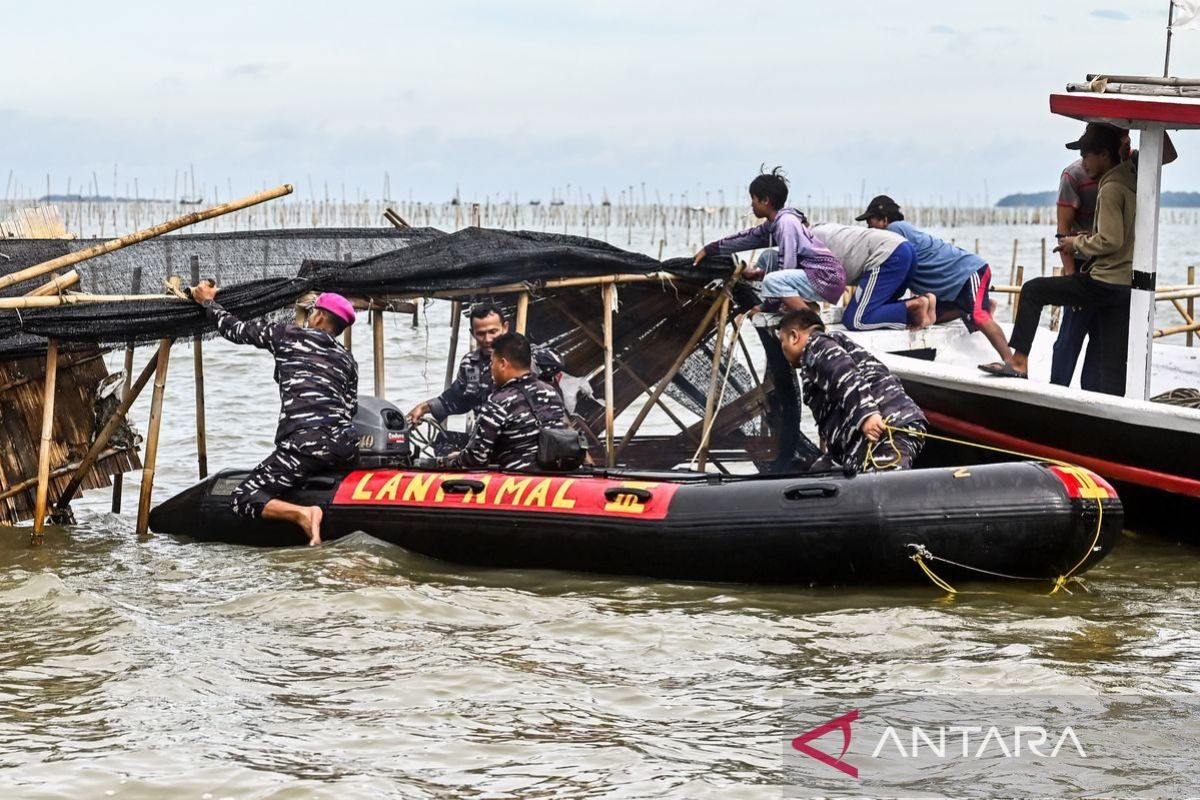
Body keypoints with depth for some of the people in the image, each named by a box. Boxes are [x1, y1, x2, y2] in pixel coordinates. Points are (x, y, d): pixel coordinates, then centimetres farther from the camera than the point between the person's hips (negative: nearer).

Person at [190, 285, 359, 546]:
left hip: (304, 445, -5)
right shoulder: (348, 360, 21)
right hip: (346, 447, 5)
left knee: (243, 498, -2)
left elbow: (236, 329, 20)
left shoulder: (286, 335, 10)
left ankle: (302, 514, -26)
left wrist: (208, 302, 35)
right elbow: (350, 408, 16)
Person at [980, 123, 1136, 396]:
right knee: (1114, 368, 6)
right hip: (1128, 287, 8)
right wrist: (1084, 241, 12)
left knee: (1033, 290, 7)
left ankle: (1019, 360, 6)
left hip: (1104, 283, -8)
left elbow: (1110, 241, -19)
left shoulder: (1111, 188, -12)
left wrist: (1078, 243, -2)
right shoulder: (1131, 183, 15)